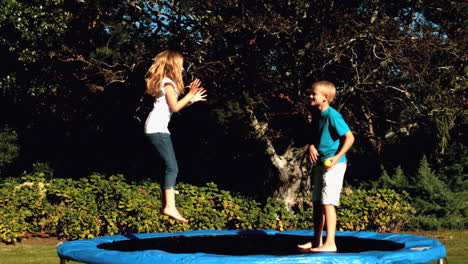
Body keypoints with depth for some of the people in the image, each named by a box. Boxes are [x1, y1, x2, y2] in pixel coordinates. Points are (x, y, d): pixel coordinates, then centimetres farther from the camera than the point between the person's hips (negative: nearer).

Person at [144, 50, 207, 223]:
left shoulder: (166, 82, 21)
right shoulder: (168, 83, -9)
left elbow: (175, 107, 18)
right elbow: (175, 106, -15)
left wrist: (192, 100, 18)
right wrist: (190, 95, -7)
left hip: (157, 129, 11)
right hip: (158, 129, -11)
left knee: (169, 167, 13)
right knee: (172, 168, -16)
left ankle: (166, 205, 17)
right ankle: (170, 207, -25)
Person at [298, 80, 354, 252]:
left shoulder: (332, 115, -16)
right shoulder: (316, 113, 10)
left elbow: (349, 137, -17)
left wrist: (337, 157, -24)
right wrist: (311, 146, 1)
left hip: (333, 164, -9)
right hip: (320, 164, 9)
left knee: (327, 202, -12)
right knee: (317, 202, 13)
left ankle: (330, 243, -10)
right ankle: (316, 241, 21)